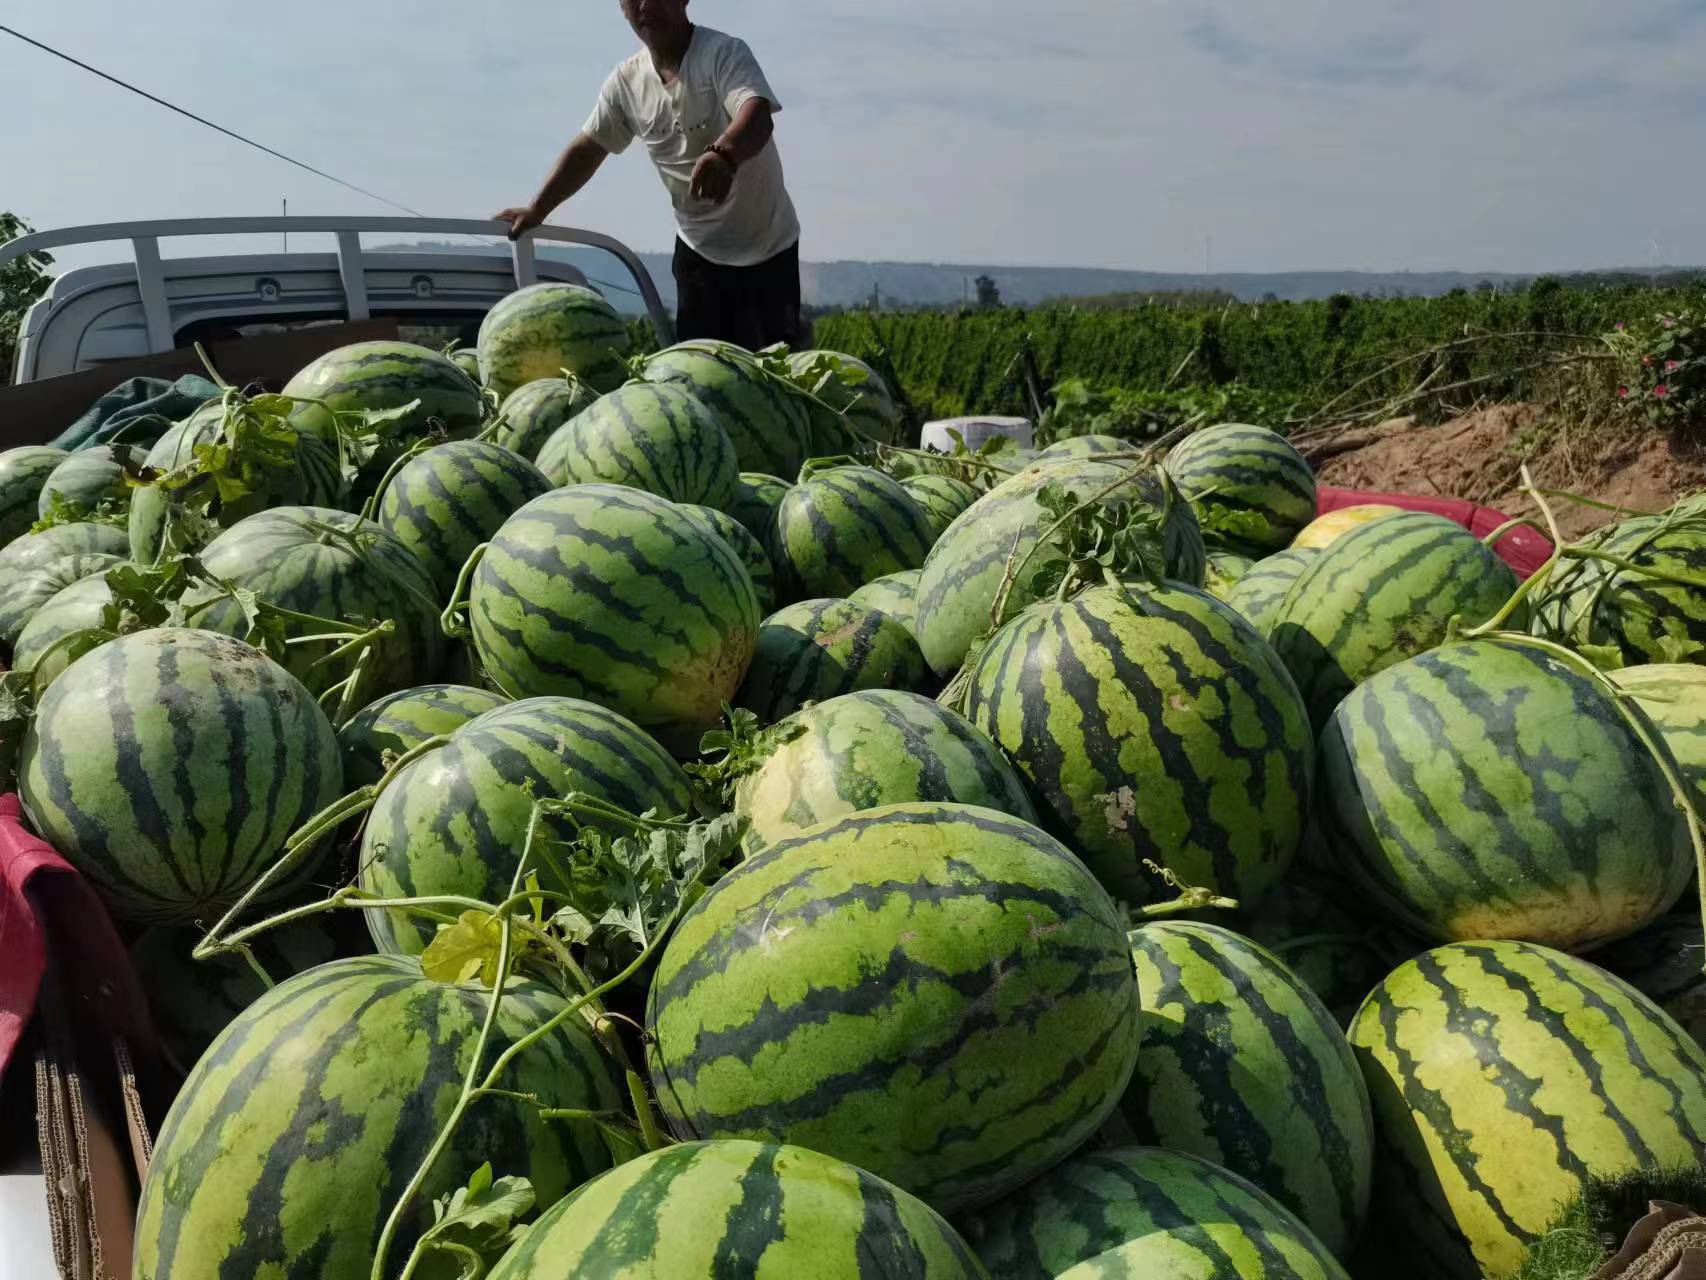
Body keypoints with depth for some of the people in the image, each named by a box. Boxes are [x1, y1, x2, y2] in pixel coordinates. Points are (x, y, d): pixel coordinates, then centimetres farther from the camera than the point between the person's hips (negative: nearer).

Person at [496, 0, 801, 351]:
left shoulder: (724, 52, -18)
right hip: (698, 247, 4)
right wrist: (536, 209, 4)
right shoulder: (626, 81, -1)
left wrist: (723, 153, -59)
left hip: (767, 246, -4)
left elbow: (758, 115, -37)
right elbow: (588, 148, 9)